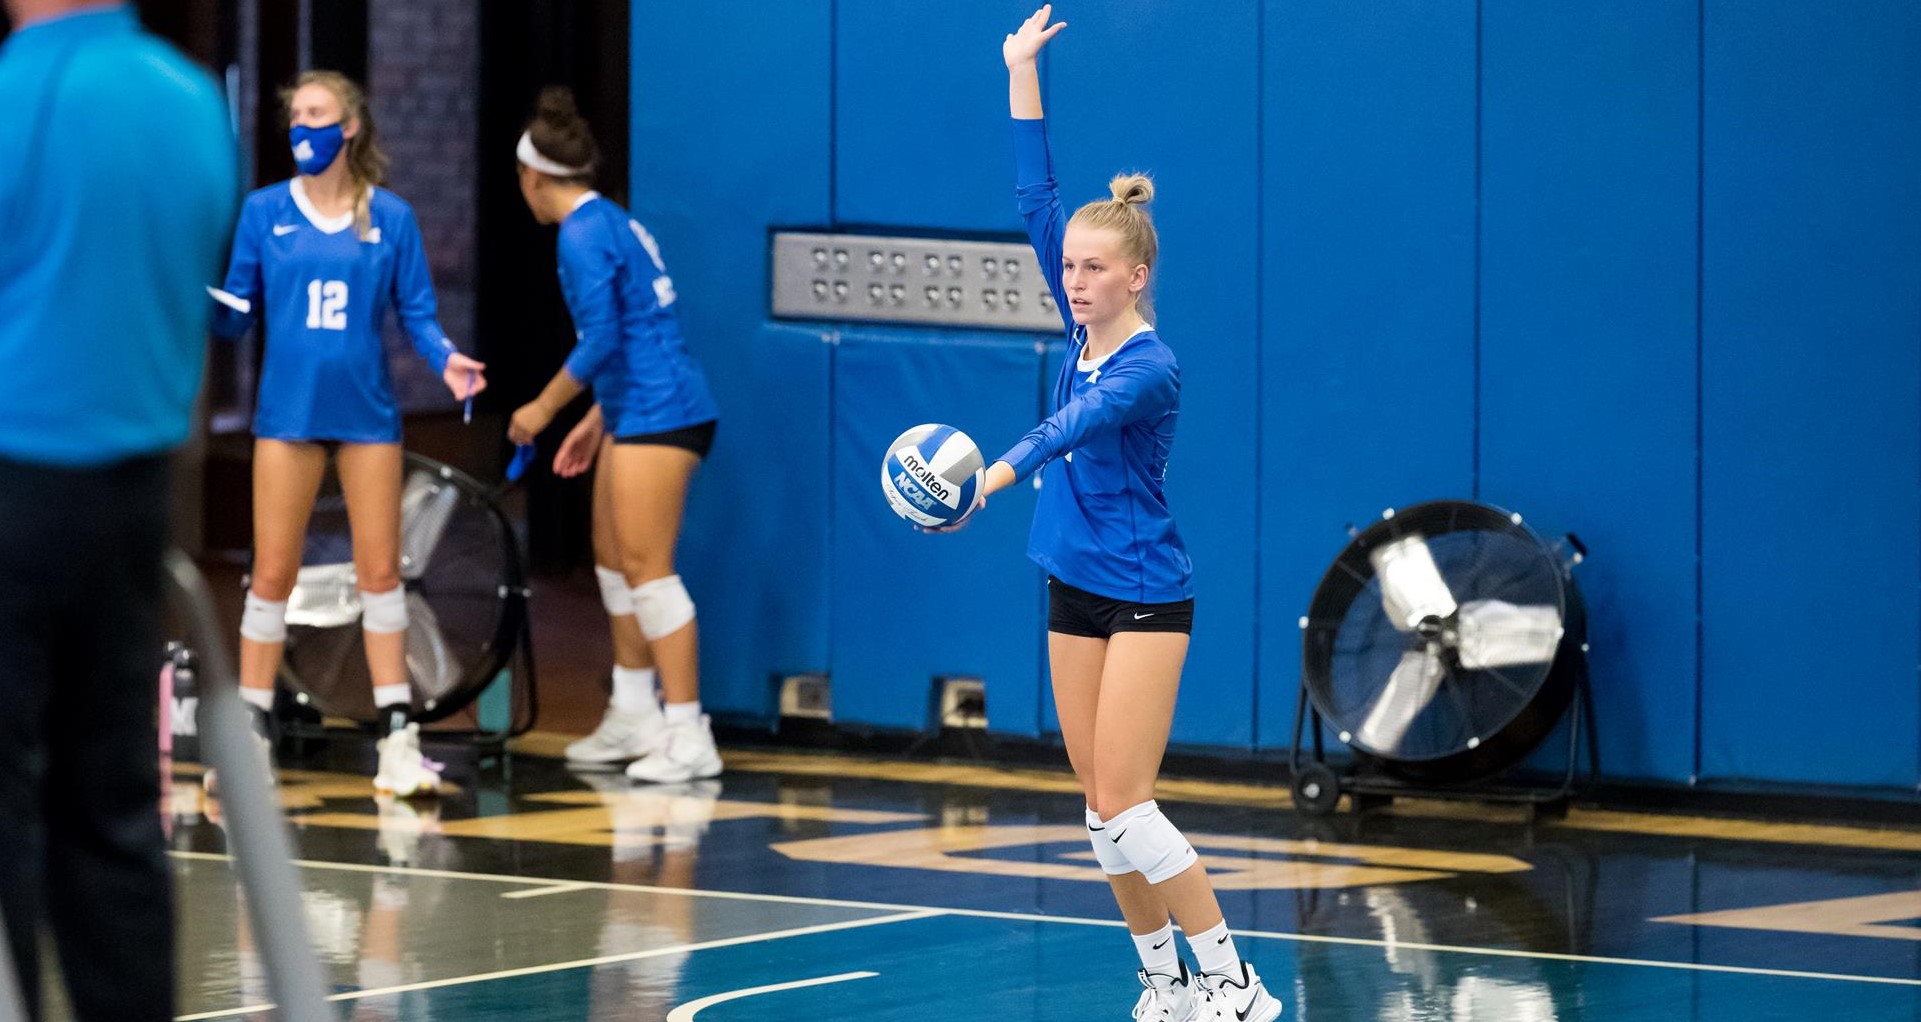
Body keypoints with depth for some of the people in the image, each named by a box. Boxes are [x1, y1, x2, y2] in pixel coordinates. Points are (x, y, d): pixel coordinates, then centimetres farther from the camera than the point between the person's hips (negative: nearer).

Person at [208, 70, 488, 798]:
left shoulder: (390, 218, 1)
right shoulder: (264, 212, 2)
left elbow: (417, 315, 2)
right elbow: (236, 314, 1)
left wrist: (448, 360, -16)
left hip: (366, 412, 0)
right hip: (288, 413, 0)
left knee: (380, 572, 2)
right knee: (273, 575, 1)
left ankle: (397, 742, 5)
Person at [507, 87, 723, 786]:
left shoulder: (583, 235, -13)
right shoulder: (613, 223, 16)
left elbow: (601, 338, -20)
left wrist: (545, 407, -9)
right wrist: (596, 420, 24)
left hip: (658, 416, -10)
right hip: (639, 414, 10)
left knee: (646, 568, -10)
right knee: (613, 558, 17)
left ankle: (689, 738, -12)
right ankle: (634, 715, 25)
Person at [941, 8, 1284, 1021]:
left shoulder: (1148, 366, -17)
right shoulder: (1082, 331, 3)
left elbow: (1076, 425, -35)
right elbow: (1037, 199, 5)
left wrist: (996, 472, -51)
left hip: (1146, 596, -7)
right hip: (1074, 594, 7)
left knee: (1122, 803, -12)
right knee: (1101, 805, 6)